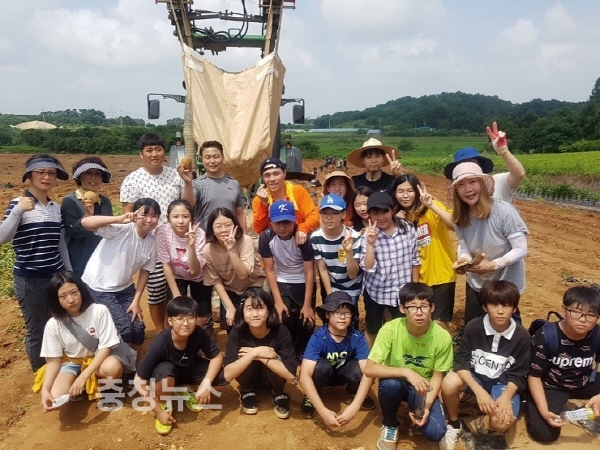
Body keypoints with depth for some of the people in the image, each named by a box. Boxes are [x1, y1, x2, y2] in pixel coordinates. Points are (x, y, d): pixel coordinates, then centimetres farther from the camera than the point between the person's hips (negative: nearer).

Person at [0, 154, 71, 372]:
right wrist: (18, 211, -33)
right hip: (29, 280, -5)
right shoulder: (18, 204, -9)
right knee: (37, 331, 7)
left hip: (56, 276, 5)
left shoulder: (57, 208, 6)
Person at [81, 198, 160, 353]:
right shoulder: (122, 229, -22)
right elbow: (85, 222, -34)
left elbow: (145, 271, 2)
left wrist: (136, 301, -3)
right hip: (98, 288, -5)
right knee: (125, 329, -13)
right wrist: (119, 219, -46)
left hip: (124, 288, 6)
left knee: (138, 328, 0)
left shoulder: (152, 242, -6)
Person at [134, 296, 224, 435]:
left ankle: (186, 391, 8)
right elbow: (139, 381, -29)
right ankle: (165, 406, -7)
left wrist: (206, 384, -34)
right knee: (165, 370, -38)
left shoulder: (199, 334, -28)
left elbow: (217, 357, -19)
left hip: (188, 370, 3)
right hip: (168, 373, -3)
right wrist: (158, 411, -26)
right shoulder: (160, 343, -34)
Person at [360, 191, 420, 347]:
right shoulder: (368, 236, -14)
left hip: (402, 291, 1)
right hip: (376, 291, -1)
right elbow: (368, 268, -21)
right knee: (372, 330, 18)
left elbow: (414, 260, 1)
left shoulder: (408, 229, -9)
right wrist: (370, 244, -32)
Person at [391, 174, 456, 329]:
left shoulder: (429, 210, -10)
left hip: (442, 275, -5)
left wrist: (432, 205, -31)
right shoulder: (400, 217, 4)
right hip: (418, 278, 5)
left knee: (439, 323, -4)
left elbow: (456, 225, -27)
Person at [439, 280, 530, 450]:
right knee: (449, 383, -32)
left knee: (502, 422, -31)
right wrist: (479, 391, -27)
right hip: (475, 377, 1)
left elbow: (518, 375, -7)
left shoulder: (522, 337, -13)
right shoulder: (473, 327, -14)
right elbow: (461, 361, -13)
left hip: (504, 383, -1)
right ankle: (454, 425, -1)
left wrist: (506, 396, -26)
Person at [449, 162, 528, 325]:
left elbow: (521, 249, -22)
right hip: (476, 284, 5)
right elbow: (464, 245, -2)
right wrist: (464, 258, -24)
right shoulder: (460, 218, -10)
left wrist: (493, 265, -34)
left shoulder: (504, 211, -26)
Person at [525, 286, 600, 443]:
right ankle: (531, 403, 10)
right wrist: (544, 411, -26)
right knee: (544, 433, -20)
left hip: (584, 384, 5)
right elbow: (534, 376, -17)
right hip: (550, 386, -4)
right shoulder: (545, 337, -25)